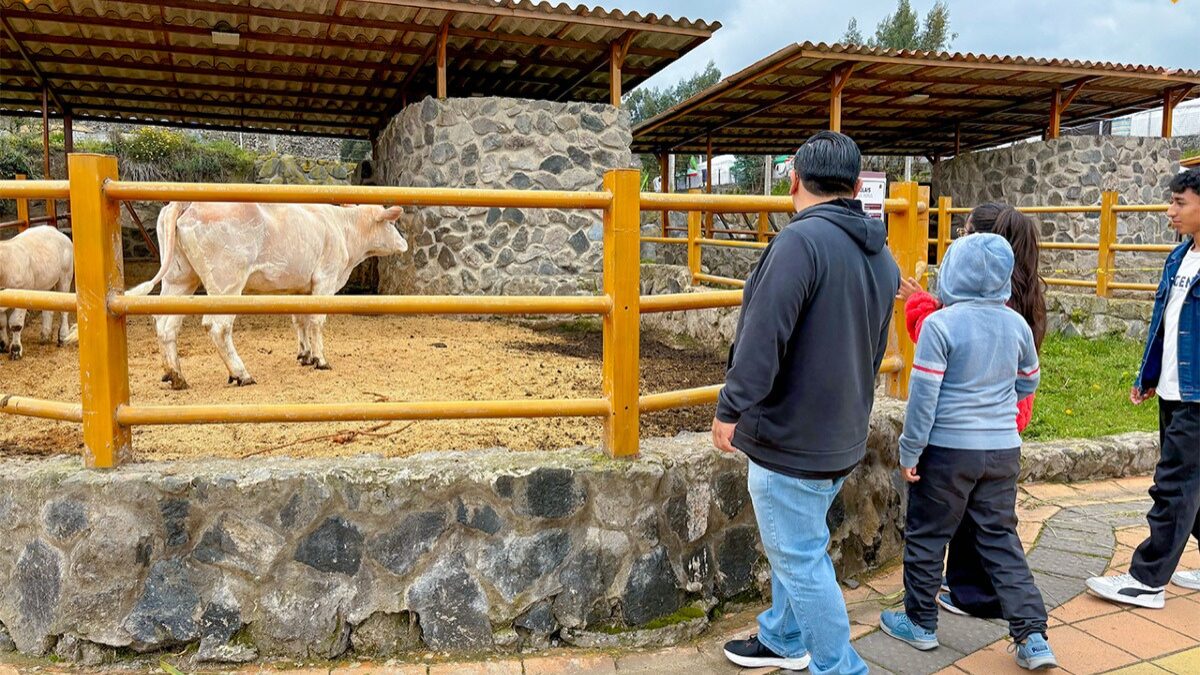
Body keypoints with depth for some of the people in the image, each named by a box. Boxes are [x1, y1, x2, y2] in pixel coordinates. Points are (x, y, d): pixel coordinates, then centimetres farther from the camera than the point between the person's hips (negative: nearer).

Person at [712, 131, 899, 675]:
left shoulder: (802, 240, -20)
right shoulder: (882, 256, 8)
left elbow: (762, 337, -26)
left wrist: (730, 409, -18)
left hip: (789, 440, -9)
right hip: (843, 440, 9)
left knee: (800, 560, 6)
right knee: (797, 547, 24)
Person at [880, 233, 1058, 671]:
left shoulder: (940, 324, -16)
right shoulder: (1017, 325, 1)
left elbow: (923, 395, -16)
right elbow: (1028, 383, 16)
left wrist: (909, 452, -8)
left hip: (949, 449, -5)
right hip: (1003, 449, 5)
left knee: (926, 536, 11)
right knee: (1001, 540, 14)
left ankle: (920, 624, 23)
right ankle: (1033, 638, 13)